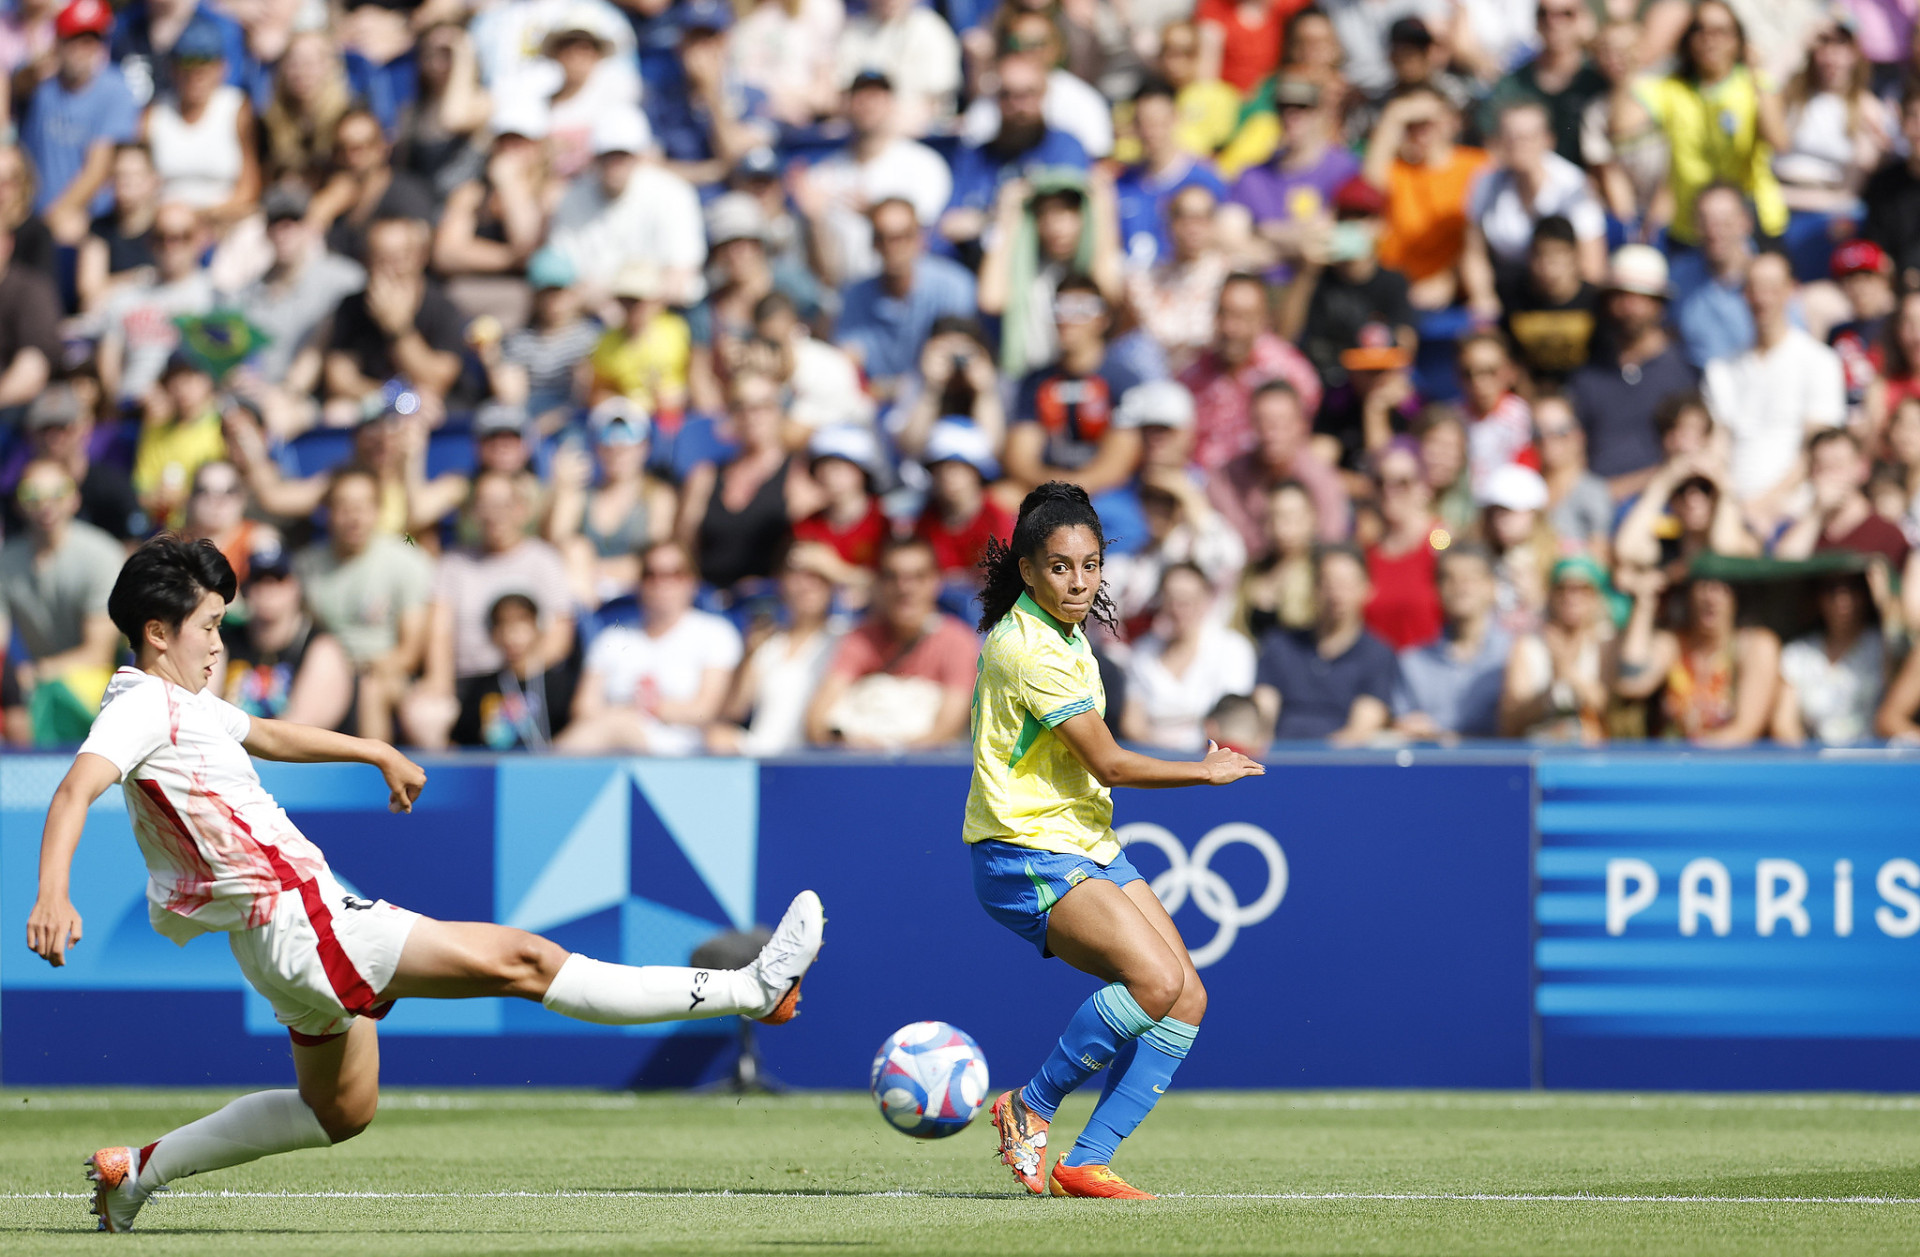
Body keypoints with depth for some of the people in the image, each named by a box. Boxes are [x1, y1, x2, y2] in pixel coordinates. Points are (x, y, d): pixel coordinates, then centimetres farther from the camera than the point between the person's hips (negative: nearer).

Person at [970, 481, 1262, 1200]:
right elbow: (1110, 764, -16)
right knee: (1156, 980, -26)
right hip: (1028, 856, -10)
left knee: (1187, 998, -4)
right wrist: (1208, 771, -3)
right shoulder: (1031, 649, -18)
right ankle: (1030, 1107, -8)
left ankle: (1086, 1163, -5)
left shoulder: (1064, 634, 12)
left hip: (1087, 847, 10)